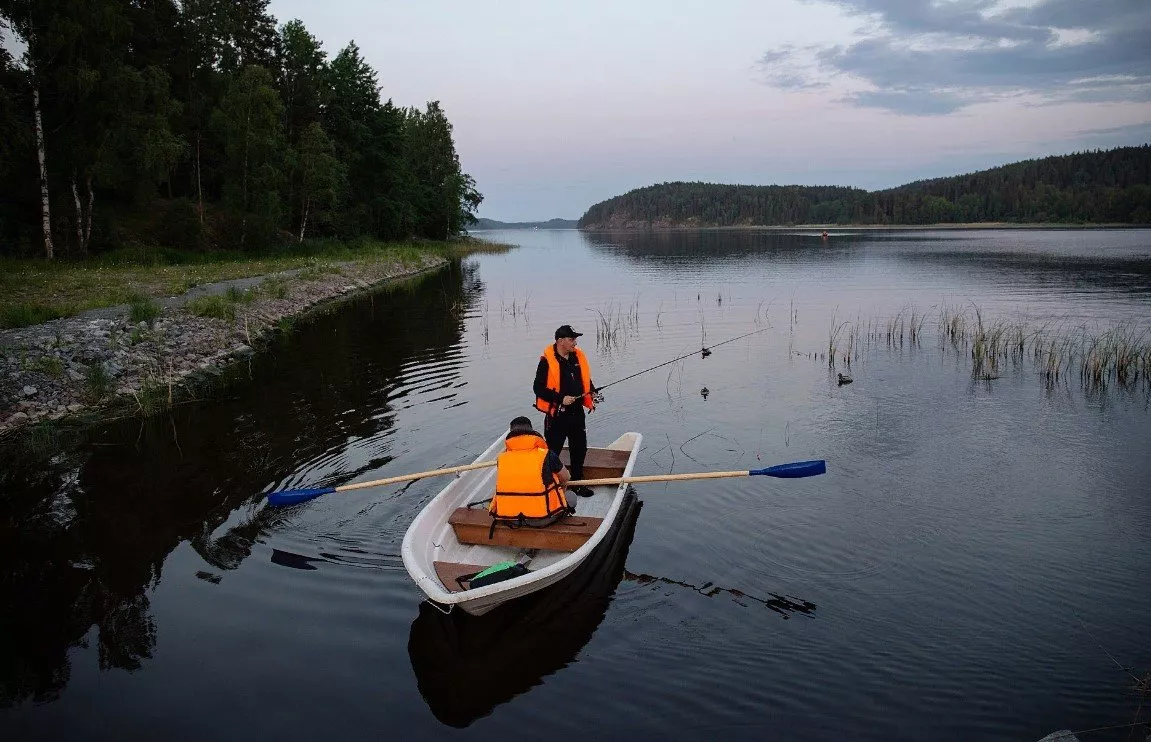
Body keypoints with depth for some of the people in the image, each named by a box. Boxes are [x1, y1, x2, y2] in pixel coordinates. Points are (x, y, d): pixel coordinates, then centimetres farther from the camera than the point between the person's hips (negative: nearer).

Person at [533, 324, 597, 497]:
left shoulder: (579, 357, 5)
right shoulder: (547, 361, -14)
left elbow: (586, 380, 20)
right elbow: (538, 387, -15)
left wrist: (591, 392, 0)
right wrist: (560, 398, -21)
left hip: (577, 412, 6)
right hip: (557, 414, -6)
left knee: (579, 449, 15)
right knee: (552, 451, 4)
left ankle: (577, 483, 31)